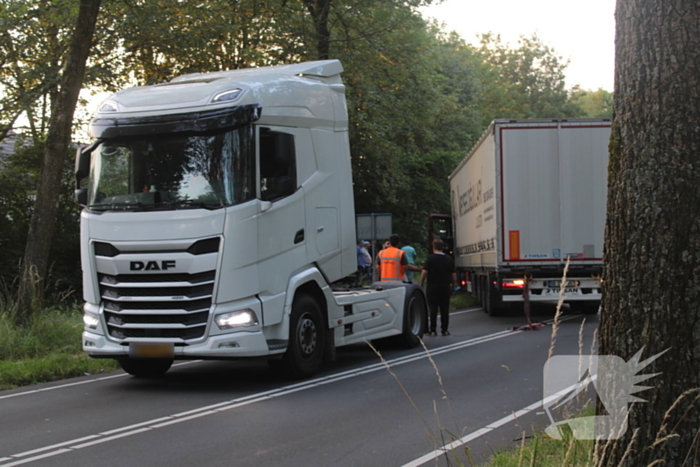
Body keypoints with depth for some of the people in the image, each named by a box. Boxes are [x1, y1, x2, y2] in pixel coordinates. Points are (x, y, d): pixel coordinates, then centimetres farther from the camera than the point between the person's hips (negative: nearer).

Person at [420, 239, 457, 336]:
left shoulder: (430, 258, -7)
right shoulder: (449, 259, 5)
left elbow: (424, 272, -12)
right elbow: (453, 274, 7)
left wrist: (421, 284, -2)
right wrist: (453, 286, 16)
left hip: (432, 288, -3)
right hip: (445, 288, 3)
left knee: (433, 309, 1)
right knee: (445, 310, 7)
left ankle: (433, 330, 1)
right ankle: (445, 330, 9)